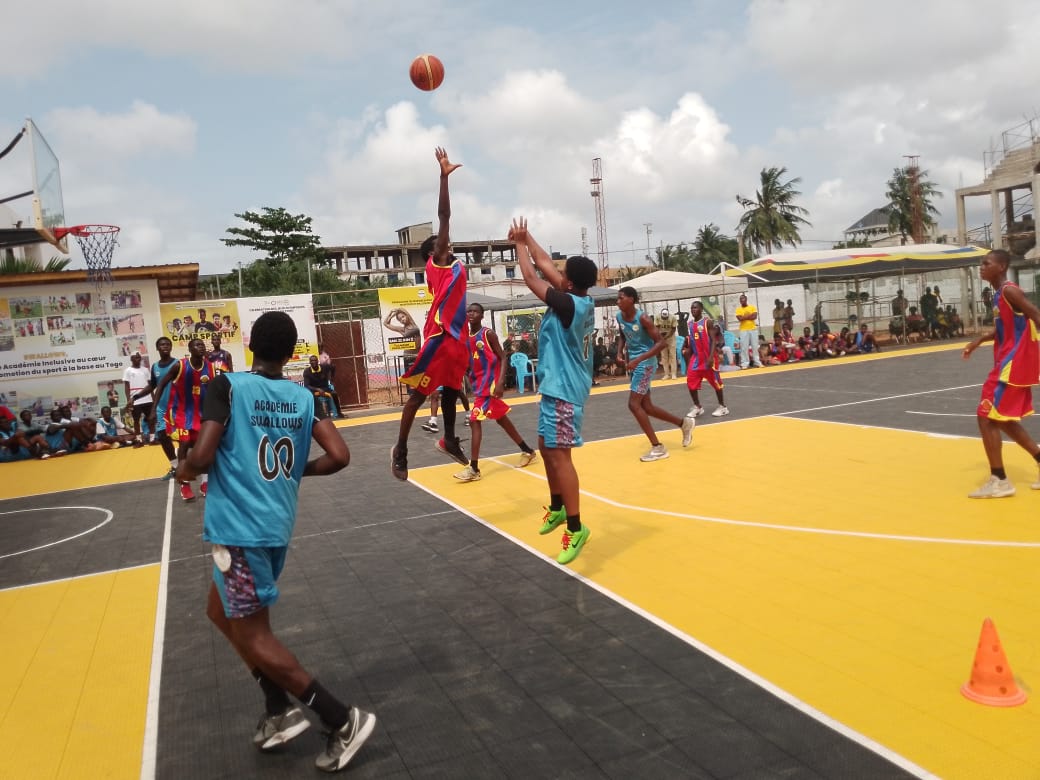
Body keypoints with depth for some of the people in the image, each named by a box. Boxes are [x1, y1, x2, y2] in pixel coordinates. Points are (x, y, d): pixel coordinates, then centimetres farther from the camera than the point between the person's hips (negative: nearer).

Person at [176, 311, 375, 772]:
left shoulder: (227, 386, -10)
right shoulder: (303, 398, 4)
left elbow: (202, 458, -18)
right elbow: (339, 456, -4)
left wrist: (183, 471, 5)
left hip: (240, 527, -7)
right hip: (276, 525, 7)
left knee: (251, 634, 4)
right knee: (222, 610, 26)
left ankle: (343, 721, 4)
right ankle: (280, 710, 25)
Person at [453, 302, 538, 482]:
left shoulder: (489, 334, -10)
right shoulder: (465, 337, 10)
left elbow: (503, 358, -13)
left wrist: (500, 382, -23)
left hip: (490, 382, -8)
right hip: (478, 383, 8)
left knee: (474, 420, -15)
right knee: (501, 419, 17)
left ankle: (474, 468, -13)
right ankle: (527, 451, 33)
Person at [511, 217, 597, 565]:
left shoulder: (569, 304, -21)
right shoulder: (582, 300, 4)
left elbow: (531, 279, -12)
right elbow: (546, 266, 13)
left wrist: (519, 244, 2)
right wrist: (526, 238, 15)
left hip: (563, 388, -10)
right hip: (557, 385, 10)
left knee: (558, 454, -10)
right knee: (546, 448, 19)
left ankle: (576, 528, -6)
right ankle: (558, 508, 34)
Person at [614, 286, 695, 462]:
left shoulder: (642, 318, -19)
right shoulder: (619, 317, 3)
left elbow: (661, 343, -21)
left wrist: (639, 359, -29)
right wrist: (620, 352, 1)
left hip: (646, 363, -8)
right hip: (635, 363, 8)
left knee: (634, 404, -15)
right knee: (646, 406, 11)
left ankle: (658, 448, -8)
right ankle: (684, 423, 29)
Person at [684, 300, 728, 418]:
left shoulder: (708, 321, -10)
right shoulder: (690, 324, 9)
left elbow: (713, 340, -14)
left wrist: (711, 357, -23)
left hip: (708, 357, -6)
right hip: (696, 357, 6)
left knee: (716, 382, 3)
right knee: (691, 383, 0)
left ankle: (723, 406, 16)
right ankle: (697, 407, 13)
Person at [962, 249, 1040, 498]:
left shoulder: (1009, 291, -15)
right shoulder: (1000, 294, 14)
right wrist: (979, 340, 18)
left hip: (1015, 363, -10)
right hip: (1009, 362, 10)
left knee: (986, 417, -10)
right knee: (1003, 419, 18)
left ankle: (999, 481, -4)